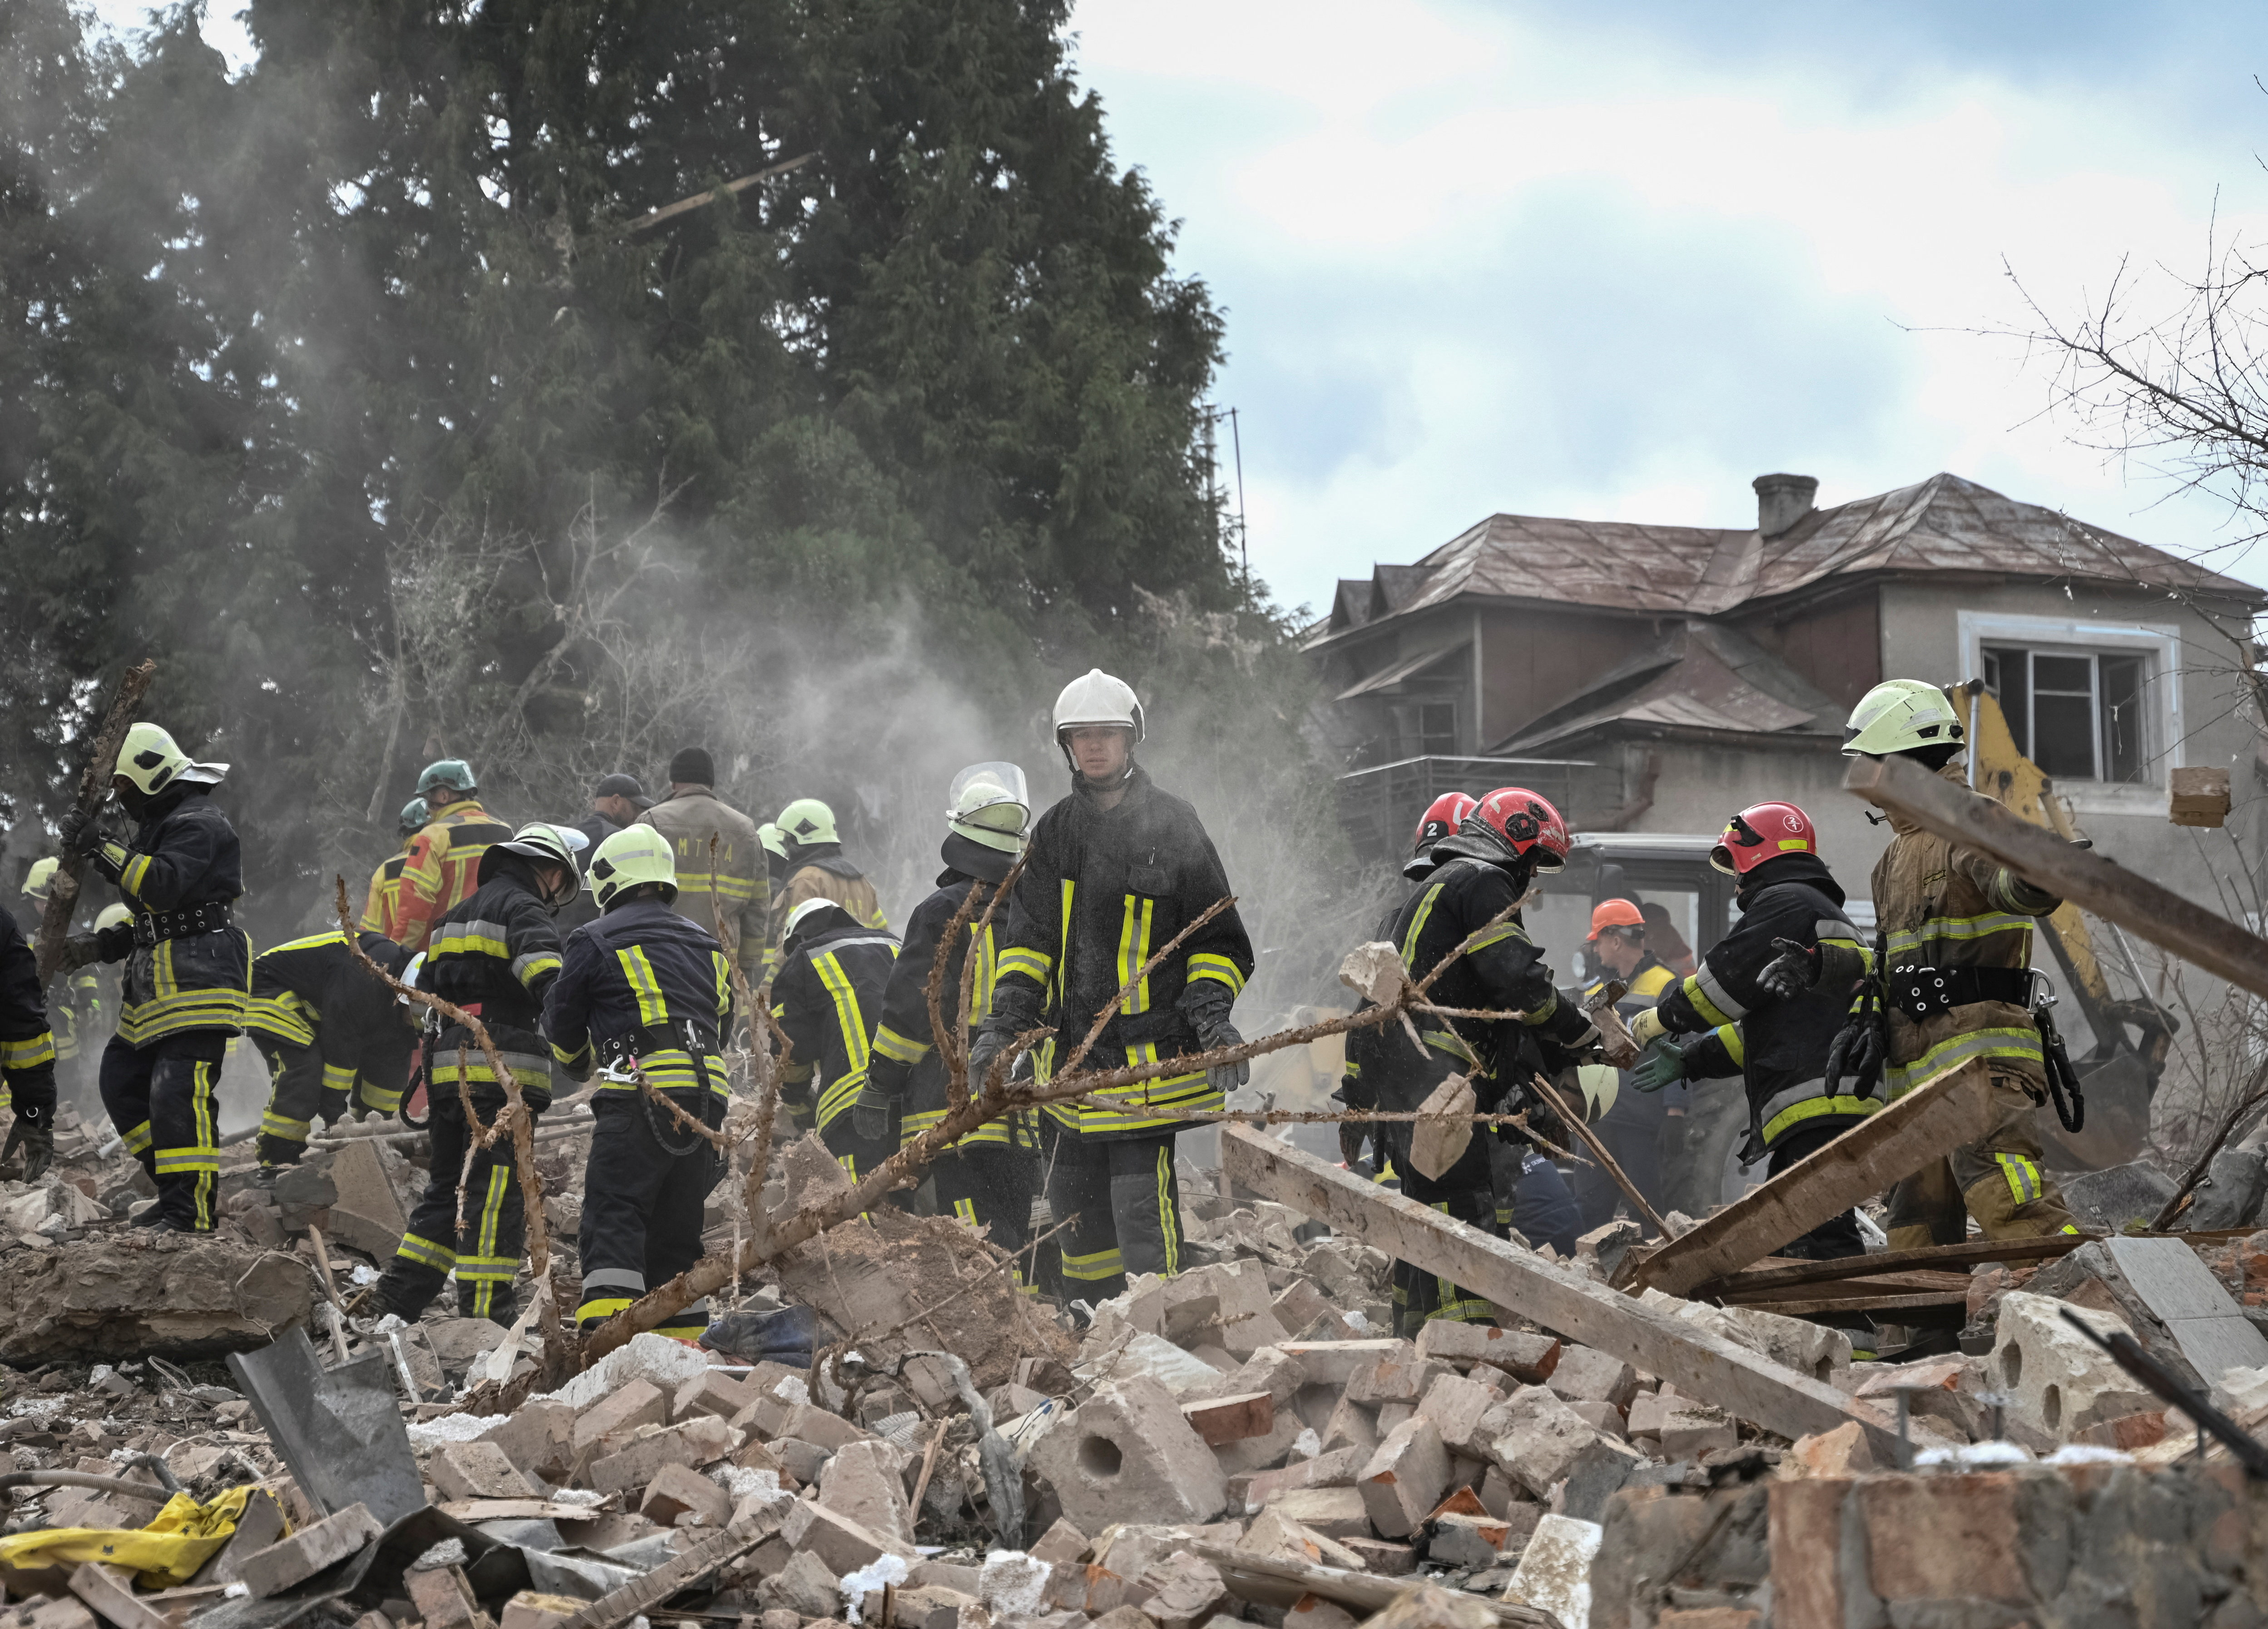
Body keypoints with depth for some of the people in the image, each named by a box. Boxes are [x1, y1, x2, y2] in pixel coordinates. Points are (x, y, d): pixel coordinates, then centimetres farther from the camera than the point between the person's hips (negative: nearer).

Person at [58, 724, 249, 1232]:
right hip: (157, 985, 11)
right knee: (122, 1084, 11)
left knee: (179, 1093, -18)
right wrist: (100, 946, 13)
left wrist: (103, 847, -24)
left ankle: (192, 1208, -17)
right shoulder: (158, 826, 23)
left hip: (199, 978, -11)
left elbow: (164, 886, -27)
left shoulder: (198, 826, -10)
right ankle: (177, 1187, 15)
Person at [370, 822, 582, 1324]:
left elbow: (425, 990, 29)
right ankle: (486, 1312, -12)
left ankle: (396, 1297, 15)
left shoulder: (456, 916, 25)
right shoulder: (524, 910, -4)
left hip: (448, 1072, 9)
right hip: (501, 1071, -9)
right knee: (497, 1194, -9)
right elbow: (546, 977, -23)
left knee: (450, 1186, 17)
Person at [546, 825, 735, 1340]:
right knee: (676, 1234, 15)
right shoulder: (707, 945, 22)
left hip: (638, 1097, -6)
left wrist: (581, 1065, 33)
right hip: (709, 1096, 6)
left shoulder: (598, 942, 4)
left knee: (613, 1223, -10)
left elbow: (561, 1022, 12)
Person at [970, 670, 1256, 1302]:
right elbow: (1028, 941, 12)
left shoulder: (1173, 825, -1)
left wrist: (1212, 1015, -14)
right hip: (1070, 1059, 5)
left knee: (1142, 1210, -13)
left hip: (1150, 1056, -5)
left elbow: (1218, 940, 2)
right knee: (1077, 1210, 11)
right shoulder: (1055, 831, 12)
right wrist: (1001, 1027, -1)